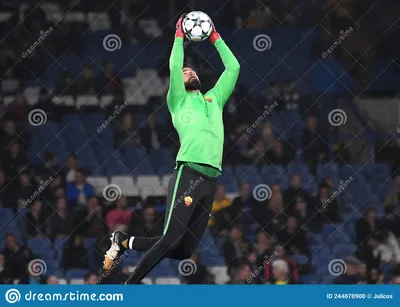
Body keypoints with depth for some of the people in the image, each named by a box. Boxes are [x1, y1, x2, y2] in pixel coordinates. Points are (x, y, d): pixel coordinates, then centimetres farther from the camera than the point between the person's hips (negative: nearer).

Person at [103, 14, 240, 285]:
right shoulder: (179, 100, 13)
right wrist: (179, 37, 6)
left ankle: (125, 242, 19)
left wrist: (215, 38, 23)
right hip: (188, 174, -6)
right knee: (171, 239, -17)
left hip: (211, 179, 6)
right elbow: (174, 67, -2)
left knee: (185, 249, 1)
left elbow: (233, 67, 24)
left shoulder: (214, 99, 27)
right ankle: (128, 286, -5)